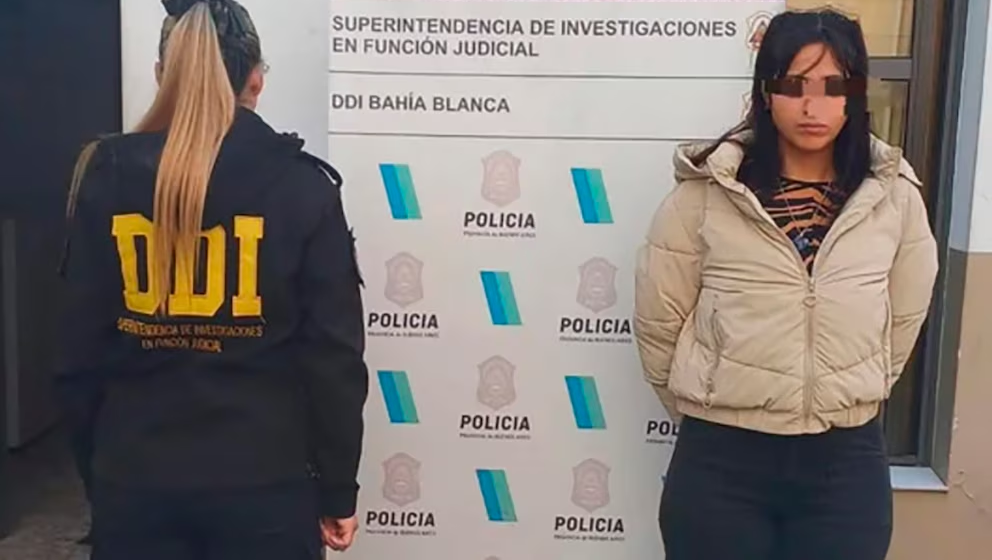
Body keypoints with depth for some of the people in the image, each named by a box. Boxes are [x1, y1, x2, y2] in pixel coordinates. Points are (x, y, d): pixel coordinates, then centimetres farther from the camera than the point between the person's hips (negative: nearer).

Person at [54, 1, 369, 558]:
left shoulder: (108, 175, -2)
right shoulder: (300, 184, -9)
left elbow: (81, 347, 1)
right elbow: (333, 353, -9)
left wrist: (97, 467, 14)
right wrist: (338, 490, 1)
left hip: (134, 477, 2)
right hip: (262, 479, -2)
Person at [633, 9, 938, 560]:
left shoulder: (895, 193, -1)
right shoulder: (705, 191, -9)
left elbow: (905, 316, 11)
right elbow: (658, 319, -2)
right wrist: (701, 407, 8)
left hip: (848, 460, 2)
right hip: (721, 459, -2)